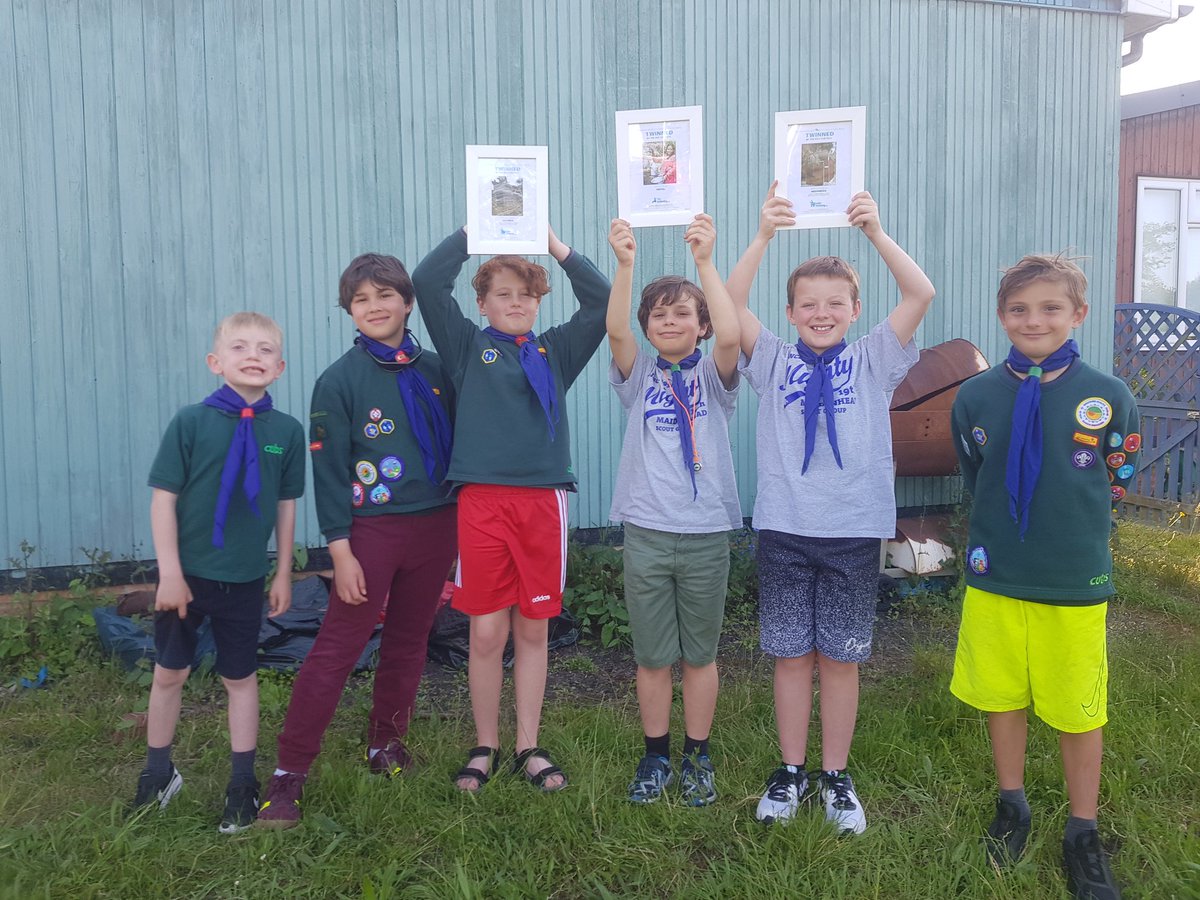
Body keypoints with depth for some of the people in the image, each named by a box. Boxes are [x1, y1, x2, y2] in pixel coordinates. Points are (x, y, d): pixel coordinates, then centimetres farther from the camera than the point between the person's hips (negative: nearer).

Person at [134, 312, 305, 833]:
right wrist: (169, 572, -10)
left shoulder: (286, 431, -4)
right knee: (169, 673, 13)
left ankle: (242, 783, 26)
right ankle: (158, 774, 33)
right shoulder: (191, 422, -9)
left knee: (240, 678, 12)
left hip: (245, 580, 1)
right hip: (186, 574, -1)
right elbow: (163, 499, -8)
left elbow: (286, 507, 4)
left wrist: (283, 574, 6)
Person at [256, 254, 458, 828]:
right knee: (335, 650, -5)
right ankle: (289, 772, 2)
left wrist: (460, 526, 11)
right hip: (372, 531, -4)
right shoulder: (340, 380, -5)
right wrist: (340, 549, -11)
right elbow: (329, 470, -7)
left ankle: (387, 744, 29)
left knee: (409, 643, 13)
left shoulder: (434, 371, 6)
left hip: (435, 525, 4)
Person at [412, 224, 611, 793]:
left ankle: (528, 747, 22)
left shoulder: (556, 352, 14)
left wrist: (552, 241, 2)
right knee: (487, 632, 3)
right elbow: (427, 283, -1)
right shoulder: (468, 347, 9)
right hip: (482, 500, -2)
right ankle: (485, 747, 21)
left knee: (533, 629, 9)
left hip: (544, 501, 2)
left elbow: (600, 301, 4)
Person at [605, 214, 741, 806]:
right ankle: (655, 756, 26)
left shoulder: (712, 376, 3)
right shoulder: (639, 375, 5)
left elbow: (730, 335, -19)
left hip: (706, 533, -1)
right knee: (652, 656, 9)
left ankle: (697, 757, 26)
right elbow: (615, 331, -14)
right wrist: (625, 264, -28)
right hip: (646, 531, 1)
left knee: (699, 653, 11)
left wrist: (704, 261, -26)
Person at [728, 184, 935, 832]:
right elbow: (731, 305, -11)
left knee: (841, 658, 9)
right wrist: (764, 235, -22)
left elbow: (920, 294, -9)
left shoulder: (873, 361, 3)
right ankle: (791, 770, 25)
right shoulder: (774, 360, 4)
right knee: (791, 655, 10)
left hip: (853, 531, 0)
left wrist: (875, 232, -20)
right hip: (784, 529, 0)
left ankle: (836, 776, 25)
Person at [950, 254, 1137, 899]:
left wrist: (1068, 529, 7)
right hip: (994, 579, 2)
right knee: (1001, 698, 16)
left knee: (1080, 712, 11)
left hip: (1076, 585, -1)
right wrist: (1007, 530, 8)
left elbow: (1116, 483, 6)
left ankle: (1082, 834, 30)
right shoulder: (975, 397, -4)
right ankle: (1012, 807, 38)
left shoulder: (1108, 398, -9)